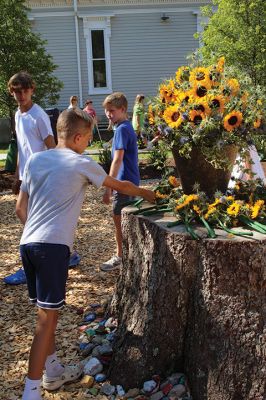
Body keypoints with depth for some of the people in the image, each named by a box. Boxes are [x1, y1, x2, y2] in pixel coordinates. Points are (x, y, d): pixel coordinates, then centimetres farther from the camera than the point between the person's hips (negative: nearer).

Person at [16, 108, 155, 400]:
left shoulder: (35, 160, 14)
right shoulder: (81, 164, 0)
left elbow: (20, 208, 14)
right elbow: (120, 186, 14)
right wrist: (147, 194, 30)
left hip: (27, 243, 7)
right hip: (53, 246, -7)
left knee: (45, 312, 18)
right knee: (47, 317, -1)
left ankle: (53, 371, 32)